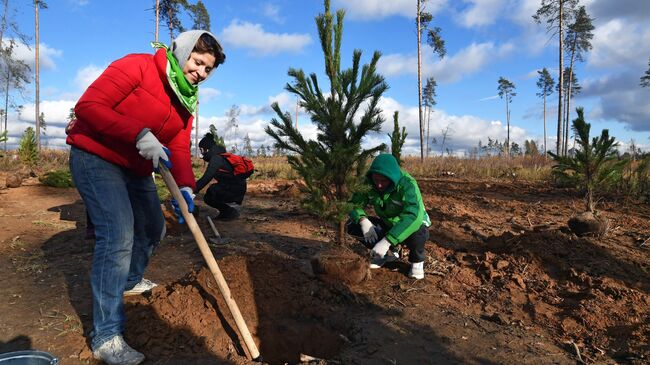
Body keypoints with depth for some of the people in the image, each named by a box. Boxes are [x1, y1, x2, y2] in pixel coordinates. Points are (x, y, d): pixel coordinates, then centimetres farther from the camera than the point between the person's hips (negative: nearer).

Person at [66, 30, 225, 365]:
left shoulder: (186, 100, 6)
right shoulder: (137, 67, -17)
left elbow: (179, 148, -2)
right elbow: (88, 106, -25)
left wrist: (185, 186, -19)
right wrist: (140, 134, -33)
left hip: (135, 168, 9)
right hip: (96, 158, -9)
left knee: (153, 229, 20)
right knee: (118, 235, -19)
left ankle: (129, 280, 48)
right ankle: (106, 337, -10)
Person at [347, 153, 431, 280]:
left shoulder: (407, 184, -33)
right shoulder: (369, 184, -17)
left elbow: (414, 216, -47)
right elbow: (355, 203, -10)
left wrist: (387, 241, -54)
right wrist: (363, 220, -33)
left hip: (412, 224, -5)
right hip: (388, 224, 5)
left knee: (417, 234, -41)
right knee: (352, 225, -14)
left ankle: (417, 260, -3)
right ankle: (390, 251, 8)